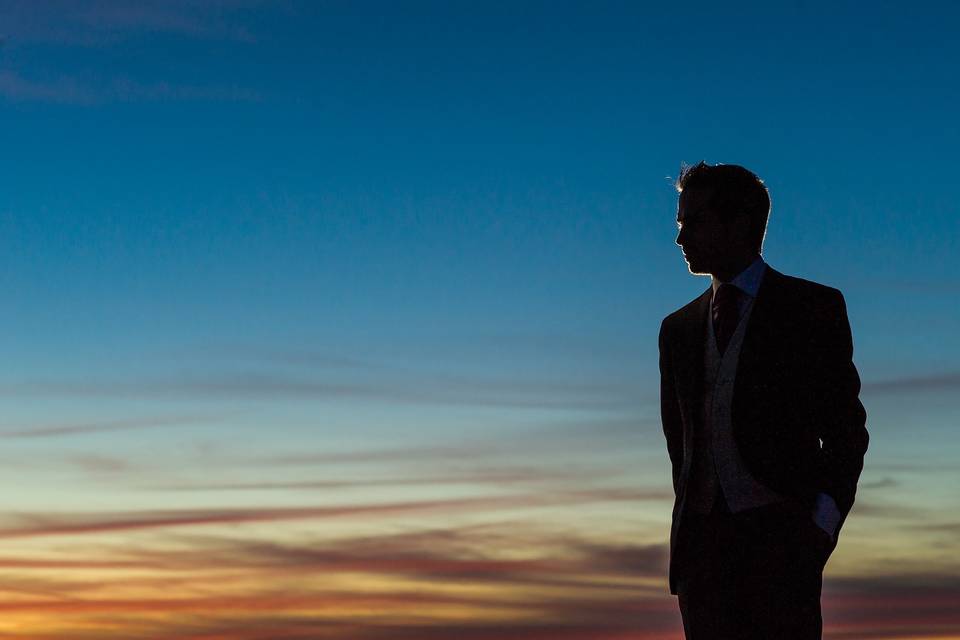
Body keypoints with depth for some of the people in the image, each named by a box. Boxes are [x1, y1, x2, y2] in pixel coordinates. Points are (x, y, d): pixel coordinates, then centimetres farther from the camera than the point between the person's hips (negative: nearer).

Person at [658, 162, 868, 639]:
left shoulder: (813, 308, 3)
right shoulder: (678, 328, 17)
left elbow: (845, 426, 1)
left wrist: (822, 523, -9)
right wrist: (690, 515, 13)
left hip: (781, 533, -4)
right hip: (700, 537, 5)